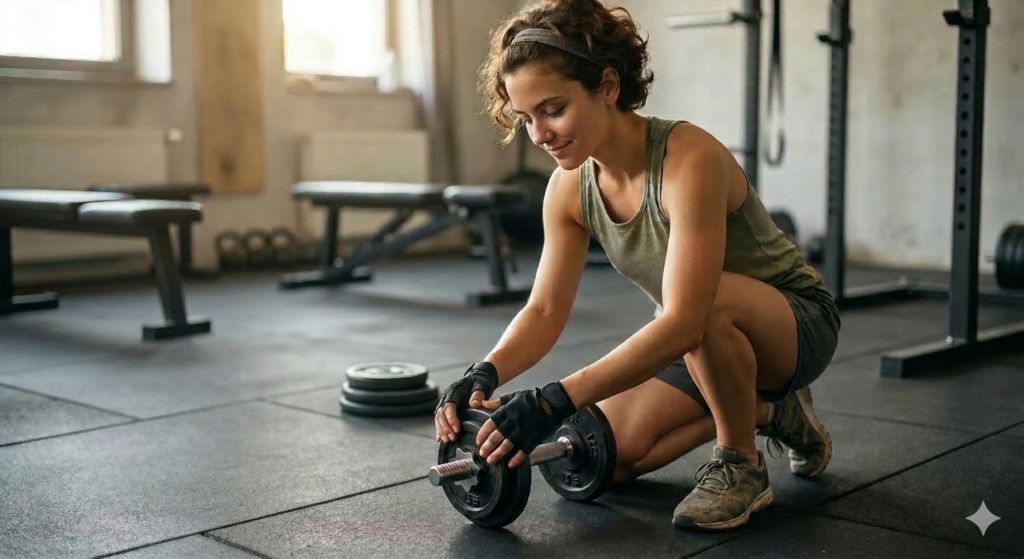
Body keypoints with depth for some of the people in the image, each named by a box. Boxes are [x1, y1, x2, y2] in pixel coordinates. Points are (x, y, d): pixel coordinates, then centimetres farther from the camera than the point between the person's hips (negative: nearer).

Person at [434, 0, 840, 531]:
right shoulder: (570, 187, -11)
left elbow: (684, 322, -41)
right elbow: (545, 311, -9)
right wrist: (484, 374, -30)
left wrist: (555, 400, -47)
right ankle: (766, 412, 15)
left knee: (710, 301, -40)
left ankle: (741, 466, -11)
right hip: (706, 344, 7)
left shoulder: (688, 159, -33)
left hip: (796, 324, -7)